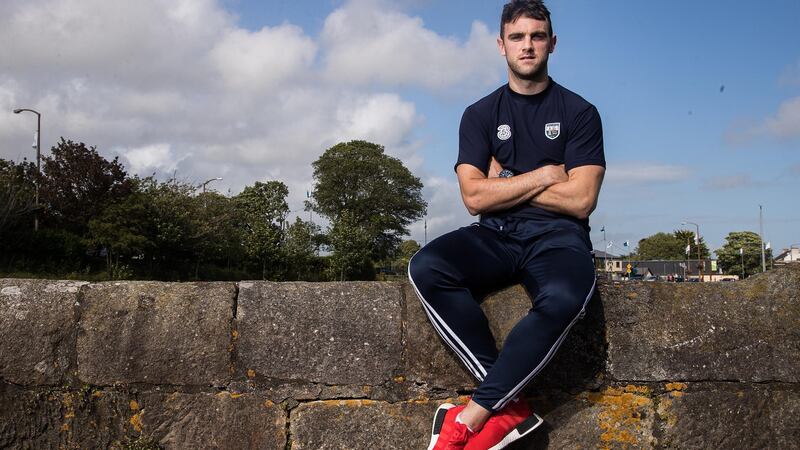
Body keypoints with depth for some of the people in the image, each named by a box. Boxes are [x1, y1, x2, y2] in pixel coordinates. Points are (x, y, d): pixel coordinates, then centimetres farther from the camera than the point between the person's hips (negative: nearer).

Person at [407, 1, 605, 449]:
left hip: (558, 237, -2)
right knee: (426, 268, -30)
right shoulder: (480, 115, 12)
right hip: (495, 237, 2)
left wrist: (504, 183, -1)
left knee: (564, 298, -38)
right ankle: (511, 407, -27)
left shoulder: (579, 113, 7)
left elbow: (580, 200, -5)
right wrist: (545, 176, -2)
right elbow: (475, 197, -1)